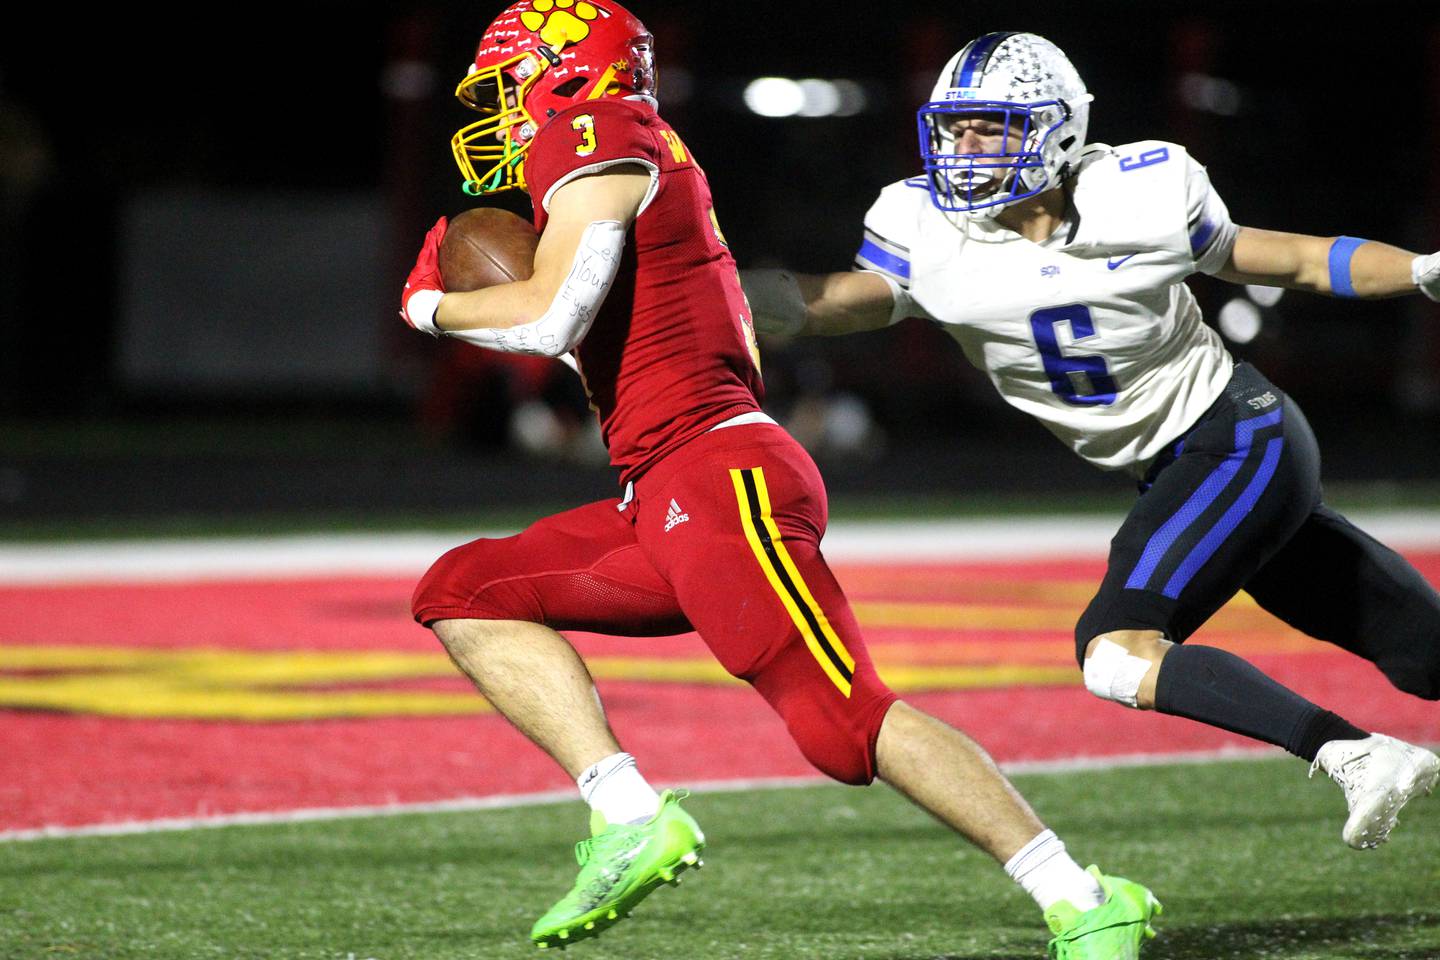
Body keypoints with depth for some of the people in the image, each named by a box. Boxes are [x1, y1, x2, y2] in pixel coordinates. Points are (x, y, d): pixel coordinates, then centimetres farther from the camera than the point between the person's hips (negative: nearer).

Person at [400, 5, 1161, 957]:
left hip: (719, 475, -10)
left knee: (843, 719, -18)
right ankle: (630, 817, -5)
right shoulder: (654, 168, 24)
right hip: (662, 502, 10)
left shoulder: (596, 134, -3)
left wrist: (433, 306, 5)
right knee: (462, 595, 8)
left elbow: (550, 319, -13)